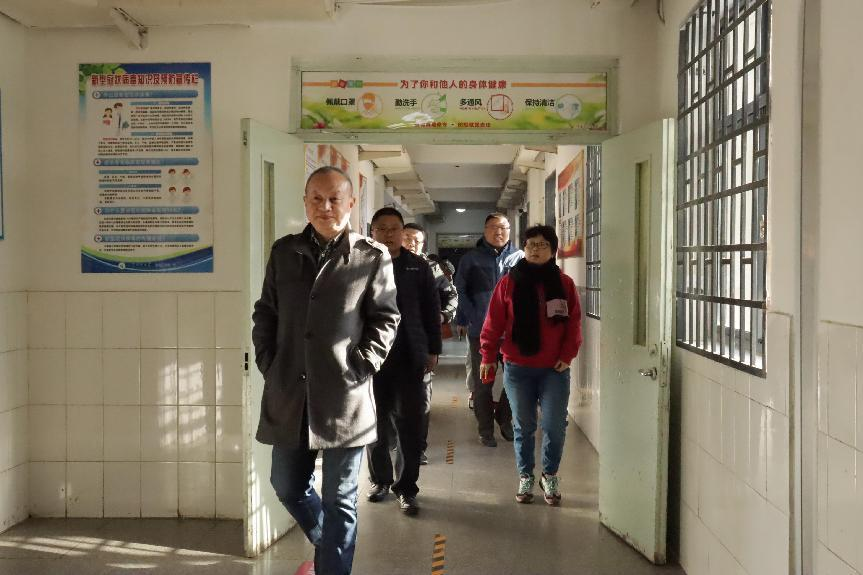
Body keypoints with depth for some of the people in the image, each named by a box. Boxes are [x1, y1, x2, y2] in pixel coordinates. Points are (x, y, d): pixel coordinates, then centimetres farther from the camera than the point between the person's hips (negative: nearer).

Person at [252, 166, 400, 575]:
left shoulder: (373, 257, -1)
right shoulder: (284, 251, 9)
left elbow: (385, 319, 0)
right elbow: (265, 313, 13)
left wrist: (360, 369, -9)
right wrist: (268, 364, 3)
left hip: (345, 398, -4)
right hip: (289, 395, 4)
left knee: (339, 500, 4)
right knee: (287, 485, 17)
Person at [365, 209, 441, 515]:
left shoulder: (418, 267, 5)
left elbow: (431, 310, 8)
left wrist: (433, 350, 5)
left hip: (409, 356, 0)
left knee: (410, 424, -1)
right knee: (376, 423, 10)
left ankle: (406, 487, 9)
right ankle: (380, 479, 26)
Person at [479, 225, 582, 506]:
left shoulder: (564, 283, 2)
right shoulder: (509, 283, 0)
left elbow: (574, 324, 3)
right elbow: (494, 323, 0)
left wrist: (567, 355, -6)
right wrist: (488, 357, -3)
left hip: (555, 369, 0)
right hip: (517, 368, 0)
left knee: (554, 426, -1)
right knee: (523, 427, 10)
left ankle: (550, 476, 21)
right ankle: (525, 477, 26)